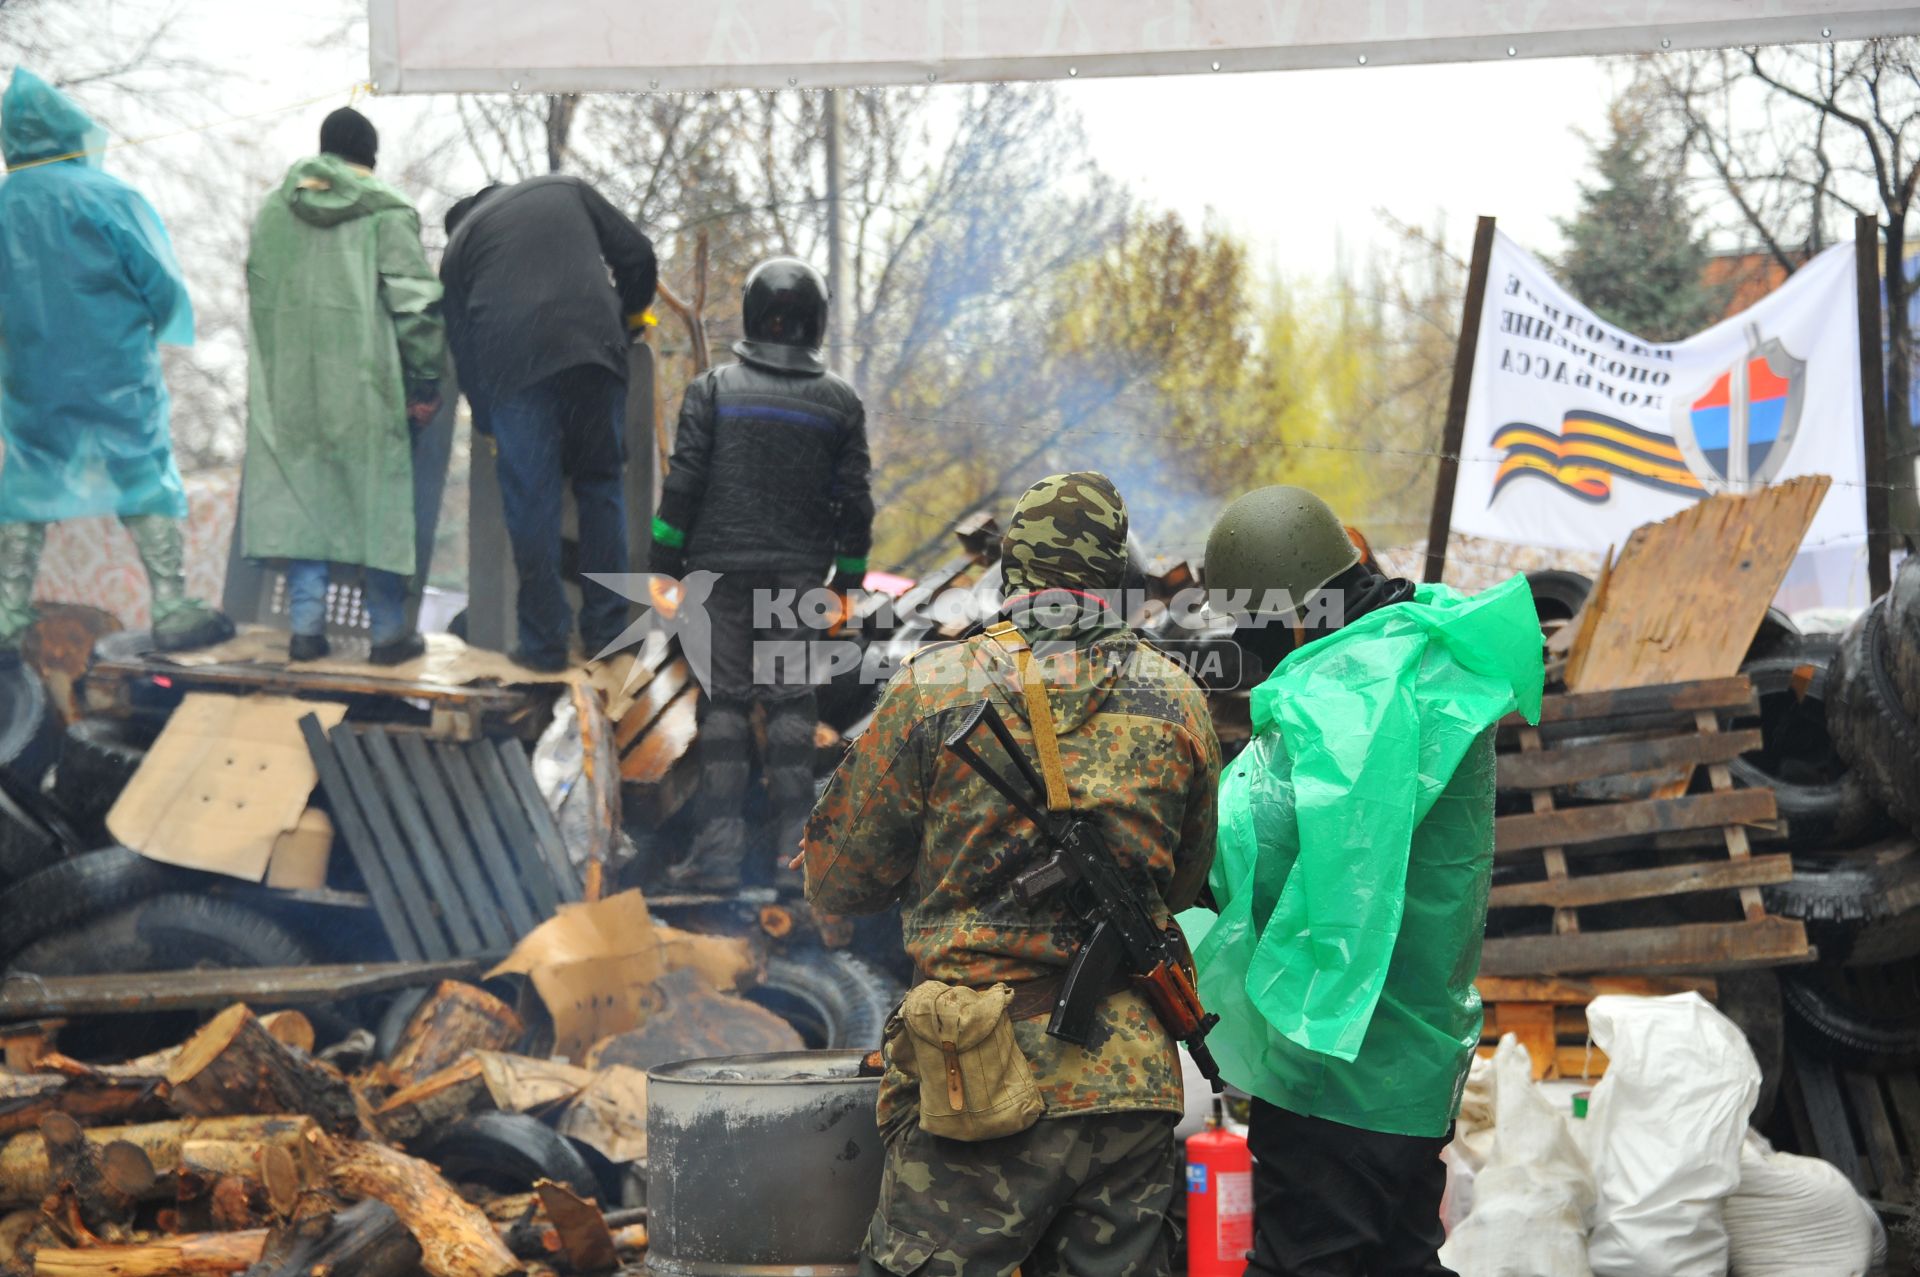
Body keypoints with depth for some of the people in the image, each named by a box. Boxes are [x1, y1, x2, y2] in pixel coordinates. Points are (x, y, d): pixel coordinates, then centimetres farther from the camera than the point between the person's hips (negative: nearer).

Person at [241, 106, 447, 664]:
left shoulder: (272, 209, 10)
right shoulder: (386, 211, -6)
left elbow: (256, 290, 17)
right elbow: (415, 302, -10)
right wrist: (426, 381, -5)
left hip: (289, 382, 4)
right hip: (364, 383, -4)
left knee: (299, 492, 8)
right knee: (375, 495, 2)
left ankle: (306, 625, 4)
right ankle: (388, 631, 5)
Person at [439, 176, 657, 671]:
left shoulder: (460, 240, 23)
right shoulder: (566, 190, 26)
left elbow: (461, 340, 20)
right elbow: (636, 253, 18)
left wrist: (488, 424, 26)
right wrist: (631, 313, 35)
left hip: (512, 362, -1)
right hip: (593, 348, 1)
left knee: (530, 499, 2)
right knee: (601, 484, 12)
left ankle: (543, 642, 2)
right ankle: (605, 627, 10)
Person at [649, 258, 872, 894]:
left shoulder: (713, 389, -3)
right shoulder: (839, 401, 2)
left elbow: (683, 482, -4)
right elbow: (853, 499, 5)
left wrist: (666, 554, 6)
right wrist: (851, 572, 16)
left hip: (721, 569, -1)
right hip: (799, 574, 1)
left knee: (724, 701, 0)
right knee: (791, 702, 3)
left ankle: (720, 848, -2)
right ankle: (793, 851, 2)